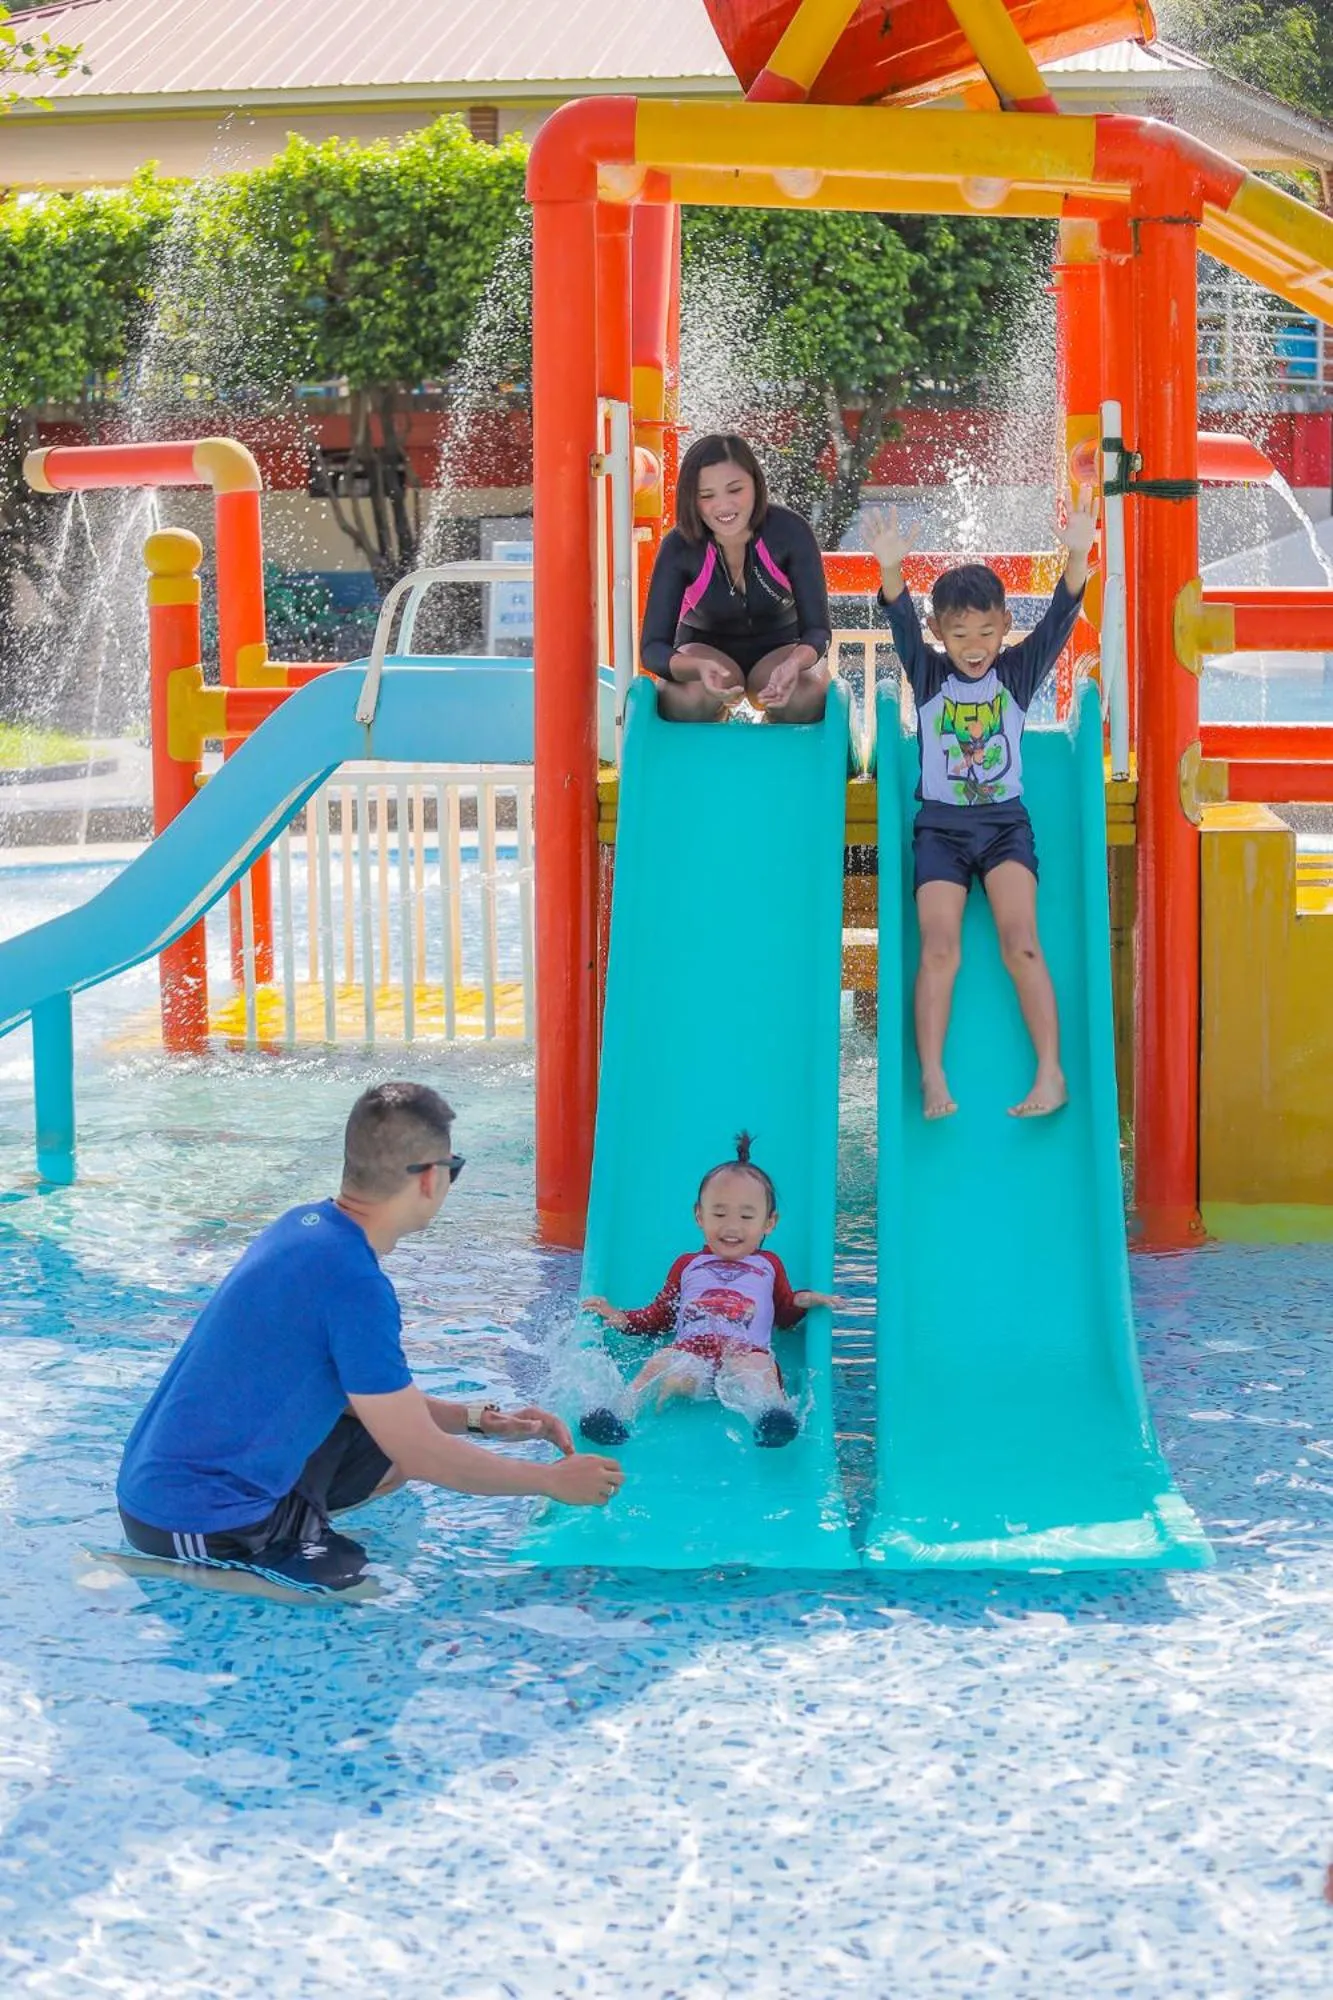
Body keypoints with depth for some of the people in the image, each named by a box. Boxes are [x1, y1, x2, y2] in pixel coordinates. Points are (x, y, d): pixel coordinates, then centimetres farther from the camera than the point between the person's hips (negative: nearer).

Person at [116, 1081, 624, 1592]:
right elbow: (422, 1454, -15)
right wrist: (553, 1481, -4)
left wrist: (480, 1419, 14)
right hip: (196, 1525, -10)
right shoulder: (353, 1282, -22)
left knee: (387, 1462, 22)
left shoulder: (305, 1225, 6)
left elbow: (373, 1396, 19)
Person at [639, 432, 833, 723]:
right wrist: (699, 667, -49)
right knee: (688, 698, -35)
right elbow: (653, 646, -24)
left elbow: (817, 628, -22)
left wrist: (795, 662, -48)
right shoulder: (679, 547, -22)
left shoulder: (790, 532, -23)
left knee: (806, 699, -34)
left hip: (781, 647, 0)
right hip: (705, 649, 0)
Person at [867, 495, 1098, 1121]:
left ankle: (1051, 1073, -18)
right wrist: (890, 572, -38)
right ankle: (932, 1081, -14)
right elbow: (902, 625, -17)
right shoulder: (928, 674, 1)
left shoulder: (1018, 671, 1)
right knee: (939, 946, -12)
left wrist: (1077, 558, -31)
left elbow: (1059, 619, -13)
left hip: (1005, 820, 0)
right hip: (939, 825, 0)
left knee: (1020, 940, -16)